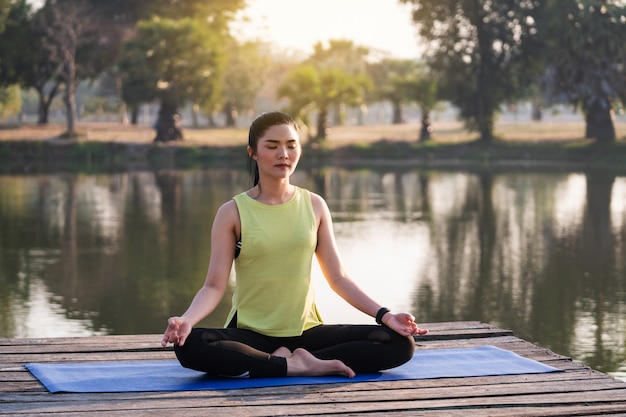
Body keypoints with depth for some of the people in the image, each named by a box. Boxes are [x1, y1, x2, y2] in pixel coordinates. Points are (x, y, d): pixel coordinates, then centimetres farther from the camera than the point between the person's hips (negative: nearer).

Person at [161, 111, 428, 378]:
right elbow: (214, 286, -7)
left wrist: (384, 315, -5)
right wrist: (186, 320, -27)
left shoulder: (314, 206, 6)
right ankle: (297, 366, -23)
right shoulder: (233, 213, -2)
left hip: (304, 331, 3)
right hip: (250, 333, -2)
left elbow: (338, 278, 6)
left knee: (399, 342, -17)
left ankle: (289, 360, -16)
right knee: (189, 346, -35)